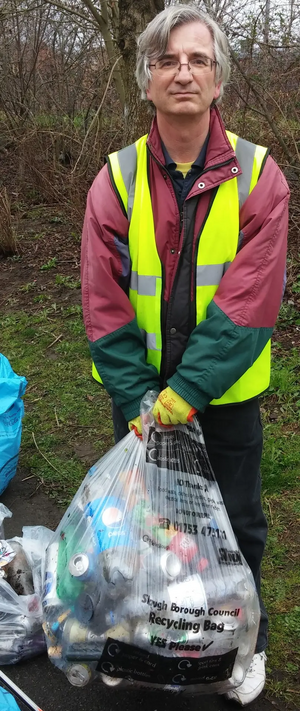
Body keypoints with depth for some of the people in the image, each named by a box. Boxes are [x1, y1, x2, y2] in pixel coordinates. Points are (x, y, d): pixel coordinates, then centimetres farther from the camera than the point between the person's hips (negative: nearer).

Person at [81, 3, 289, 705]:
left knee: (237, 524, 15)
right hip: (141, 393, 2)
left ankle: (245, 641, 41)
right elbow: (104, 305, -10)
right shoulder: (117, 178, -7)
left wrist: (187, 391, -21)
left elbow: (248, 301, -17)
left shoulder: (258, 175, -10)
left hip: (226, 393, -1)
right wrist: (138, 398, -15)